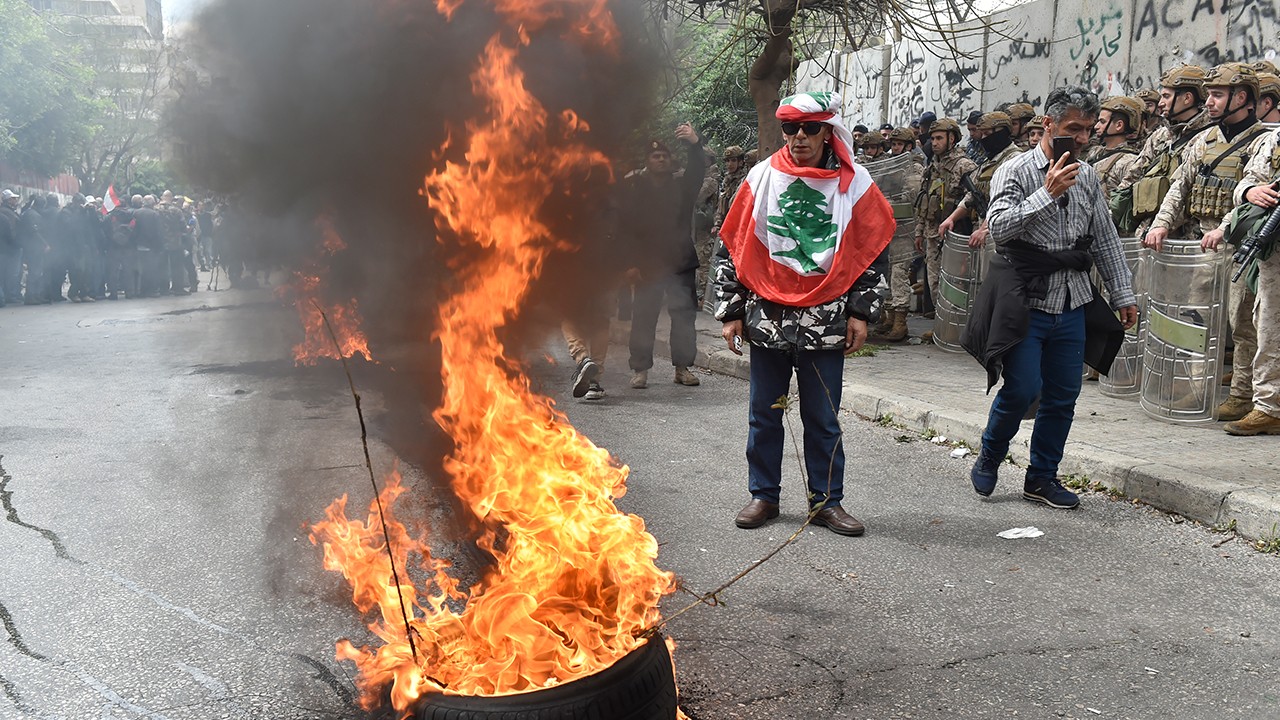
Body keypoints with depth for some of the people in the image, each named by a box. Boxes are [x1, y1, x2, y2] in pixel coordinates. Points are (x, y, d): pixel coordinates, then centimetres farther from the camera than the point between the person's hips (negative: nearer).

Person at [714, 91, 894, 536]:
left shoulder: (854, 182, 2)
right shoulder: (762, 178, 4)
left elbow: (874, 252, 6)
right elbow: (731, 248, 6)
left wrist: (861, 312, -1)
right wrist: (731, 312, 3)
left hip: (826, 322, -1)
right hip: (766, 317, 1)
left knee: (822, 417, 6)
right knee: (764, 413, 10)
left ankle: (826, 501, 19)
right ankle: (764, 495, 23)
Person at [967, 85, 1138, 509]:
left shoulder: (1087, 176, 12)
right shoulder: (1016, 171, -5)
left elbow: (1105, 240, 17)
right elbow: (999, 228, -19)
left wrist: (1122, 294, 16)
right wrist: (1048, 193, -22)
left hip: (1071, 303, 6)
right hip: (1027, 300, -5)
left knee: (1063, 396, 7)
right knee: (1022, 389, -9)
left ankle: (1042, 477, 21)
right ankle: (988, 459, 16)